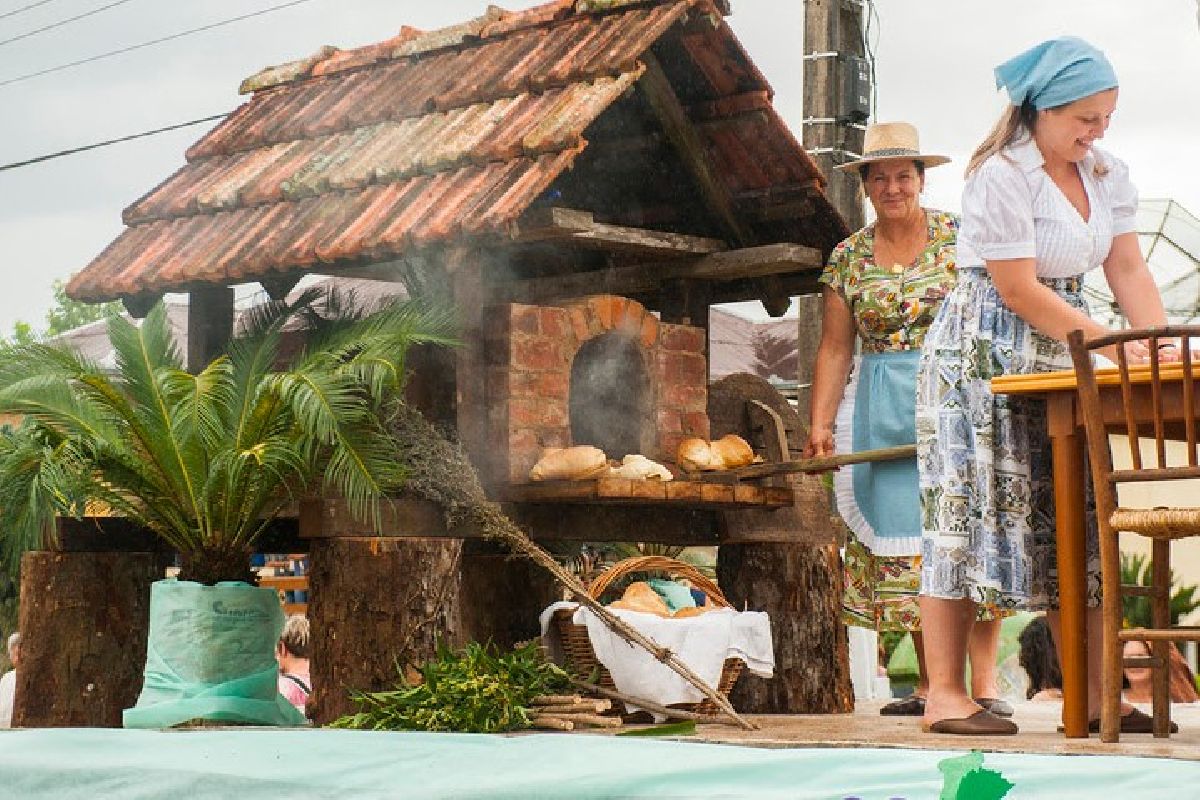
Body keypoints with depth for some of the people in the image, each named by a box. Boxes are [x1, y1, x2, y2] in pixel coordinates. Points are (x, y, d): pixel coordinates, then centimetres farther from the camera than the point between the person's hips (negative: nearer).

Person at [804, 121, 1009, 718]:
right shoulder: (848, 258, 9)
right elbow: (835, 348, 9)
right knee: (905, 535, -1)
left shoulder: (958, 236, 1)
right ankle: (931, 684, 5)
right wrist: (820, 424, 1)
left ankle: (984, 684, -10)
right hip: (885, 410, 3)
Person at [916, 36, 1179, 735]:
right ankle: (945, 696, -6)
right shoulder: (1002, 176, -15)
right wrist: (1112, 343, -16)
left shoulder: (1104, 174, 9)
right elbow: (1019, 291, -17)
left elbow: (1128, 270, 6)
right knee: (970, 511, -9)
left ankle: (1092, 698, 5)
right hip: (983, 354, -8)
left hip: (1062, 356, 8)